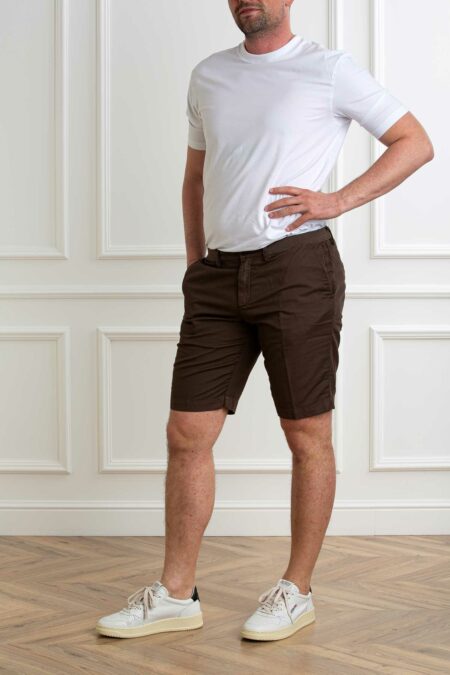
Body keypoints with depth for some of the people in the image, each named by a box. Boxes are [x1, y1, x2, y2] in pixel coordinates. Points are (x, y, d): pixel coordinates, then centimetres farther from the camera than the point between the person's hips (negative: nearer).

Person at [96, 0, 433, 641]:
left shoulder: (329, 69, 1)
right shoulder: (208, 76, 17)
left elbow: (416, 142, 3)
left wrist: (338, 200, -8)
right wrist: (196, 263, 16)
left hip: (297, 264, -5)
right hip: (219, 275, 5)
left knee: (307, 436, 3)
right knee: (187, 433, 3)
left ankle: (296, 591, 16)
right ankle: (175, 595, 14)